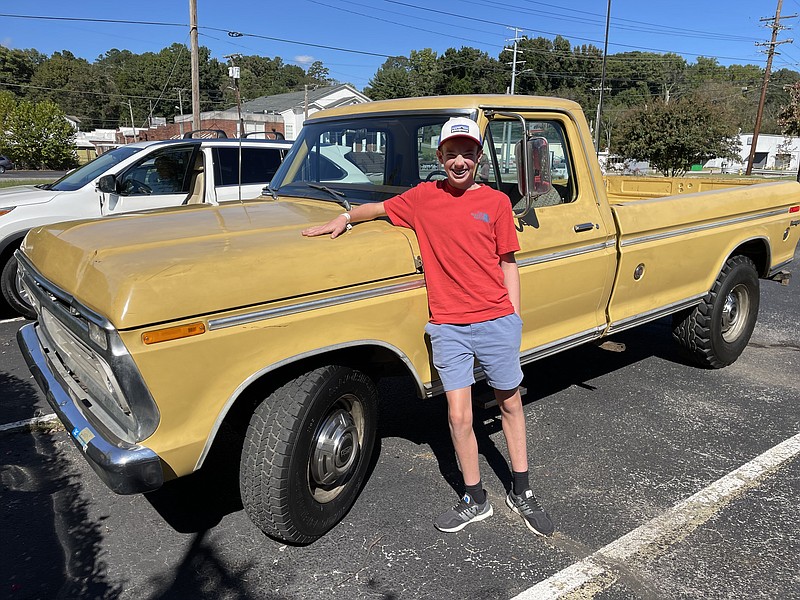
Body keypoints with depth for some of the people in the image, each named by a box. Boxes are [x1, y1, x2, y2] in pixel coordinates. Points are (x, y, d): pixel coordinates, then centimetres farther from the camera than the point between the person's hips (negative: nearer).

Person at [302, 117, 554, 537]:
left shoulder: (496, 202, 2)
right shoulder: (423, 197, 5)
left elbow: (508, 263, 4)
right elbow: (378, 208, 18)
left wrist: (513, 319, -1)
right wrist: (345, 218, 0)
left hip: (496, 321, 0)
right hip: (447, 325, 1)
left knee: (510, 405, 14)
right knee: (458, 417, 2)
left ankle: (521, 494, 33)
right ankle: (475, 500, 24)